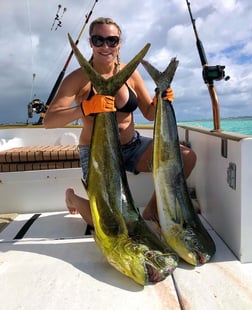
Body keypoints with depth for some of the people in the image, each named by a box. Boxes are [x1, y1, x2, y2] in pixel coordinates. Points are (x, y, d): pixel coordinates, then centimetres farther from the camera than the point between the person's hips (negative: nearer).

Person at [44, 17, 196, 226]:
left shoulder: (130, 73, 1)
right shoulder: (79, 77, -11)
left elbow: (150, 114, 6)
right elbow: (48, 121, -20)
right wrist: (85, 108, -36)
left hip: (132, 146, 5)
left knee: (187, 157, -12)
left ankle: (151, 211, 9)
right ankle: (73, 197, 23)